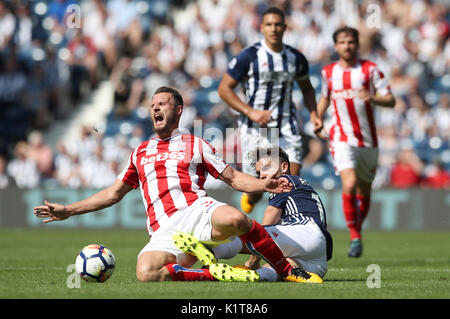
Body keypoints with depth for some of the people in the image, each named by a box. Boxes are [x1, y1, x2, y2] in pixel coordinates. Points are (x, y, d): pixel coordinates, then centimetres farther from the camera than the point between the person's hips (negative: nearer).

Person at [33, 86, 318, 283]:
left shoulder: (196, 145, 19)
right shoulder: (140, 152, 28)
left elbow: (233, 177, 15)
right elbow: (114, 193, 33)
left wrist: (264, 185, -6)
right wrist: (68, 210, 28)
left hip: (197, 210, -2)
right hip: (164, 232, 2)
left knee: (234, 219, -39)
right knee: (146, 273, -34)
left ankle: (289, 271, -21)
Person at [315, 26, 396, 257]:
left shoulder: (370, 69, -2)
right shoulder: (328, 72, 6)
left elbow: (390, 101, -4)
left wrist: (373, 98, -24)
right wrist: (317, 123, 10)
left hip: (367, 140, 1)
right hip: (341, 139, -1)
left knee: (364, 192, 11)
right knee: (349, 186, -20)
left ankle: (357, 229, 34)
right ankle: (355, 237, -11)